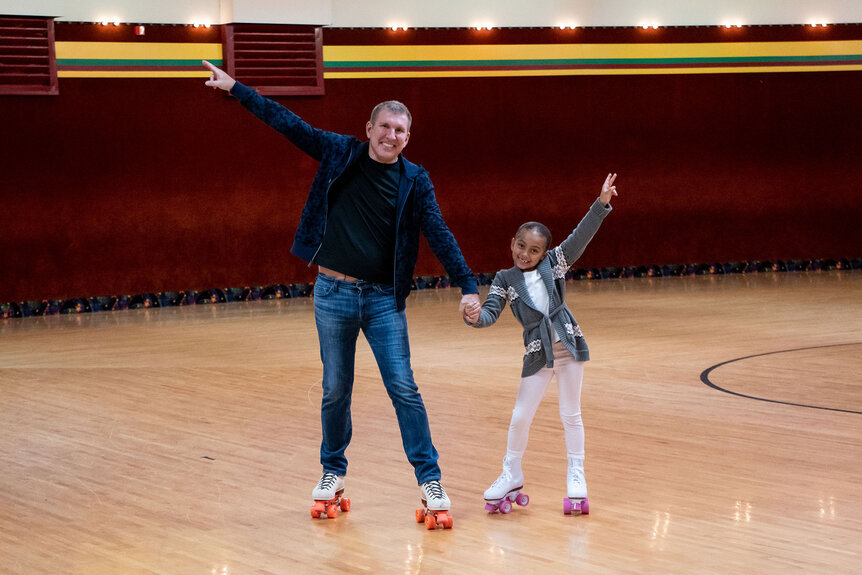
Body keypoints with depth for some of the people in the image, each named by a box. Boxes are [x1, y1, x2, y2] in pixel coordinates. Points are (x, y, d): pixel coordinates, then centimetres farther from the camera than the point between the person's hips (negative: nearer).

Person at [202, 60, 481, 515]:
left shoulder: (414, 180, -1)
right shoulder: (340, 154, 2)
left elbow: (438, 234, -5)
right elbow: (290, 124, 6)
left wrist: (467, 285, -15)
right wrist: (236, 89, 8)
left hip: (384, 298, -1)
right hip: (333, 293, 1)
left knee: (403, 388, -5)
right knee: (335, 391, 10)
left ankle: (429, 478, 0)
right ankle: (333, 472, 26)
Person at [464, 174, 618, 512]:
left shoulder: (554, 262, 0)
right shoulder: (505, 280, 1)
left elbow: (581, 236, -8)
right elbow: (491, 312, -9)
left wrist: (601, 204, -20)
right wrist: (476, 317, -32)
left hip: (568, 345, 0)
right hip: (538, 354, 1)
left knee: (570, 414, 7)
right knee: (520, 417, 4)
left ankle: (575, 475, 20)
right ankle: (511, 477, 21)